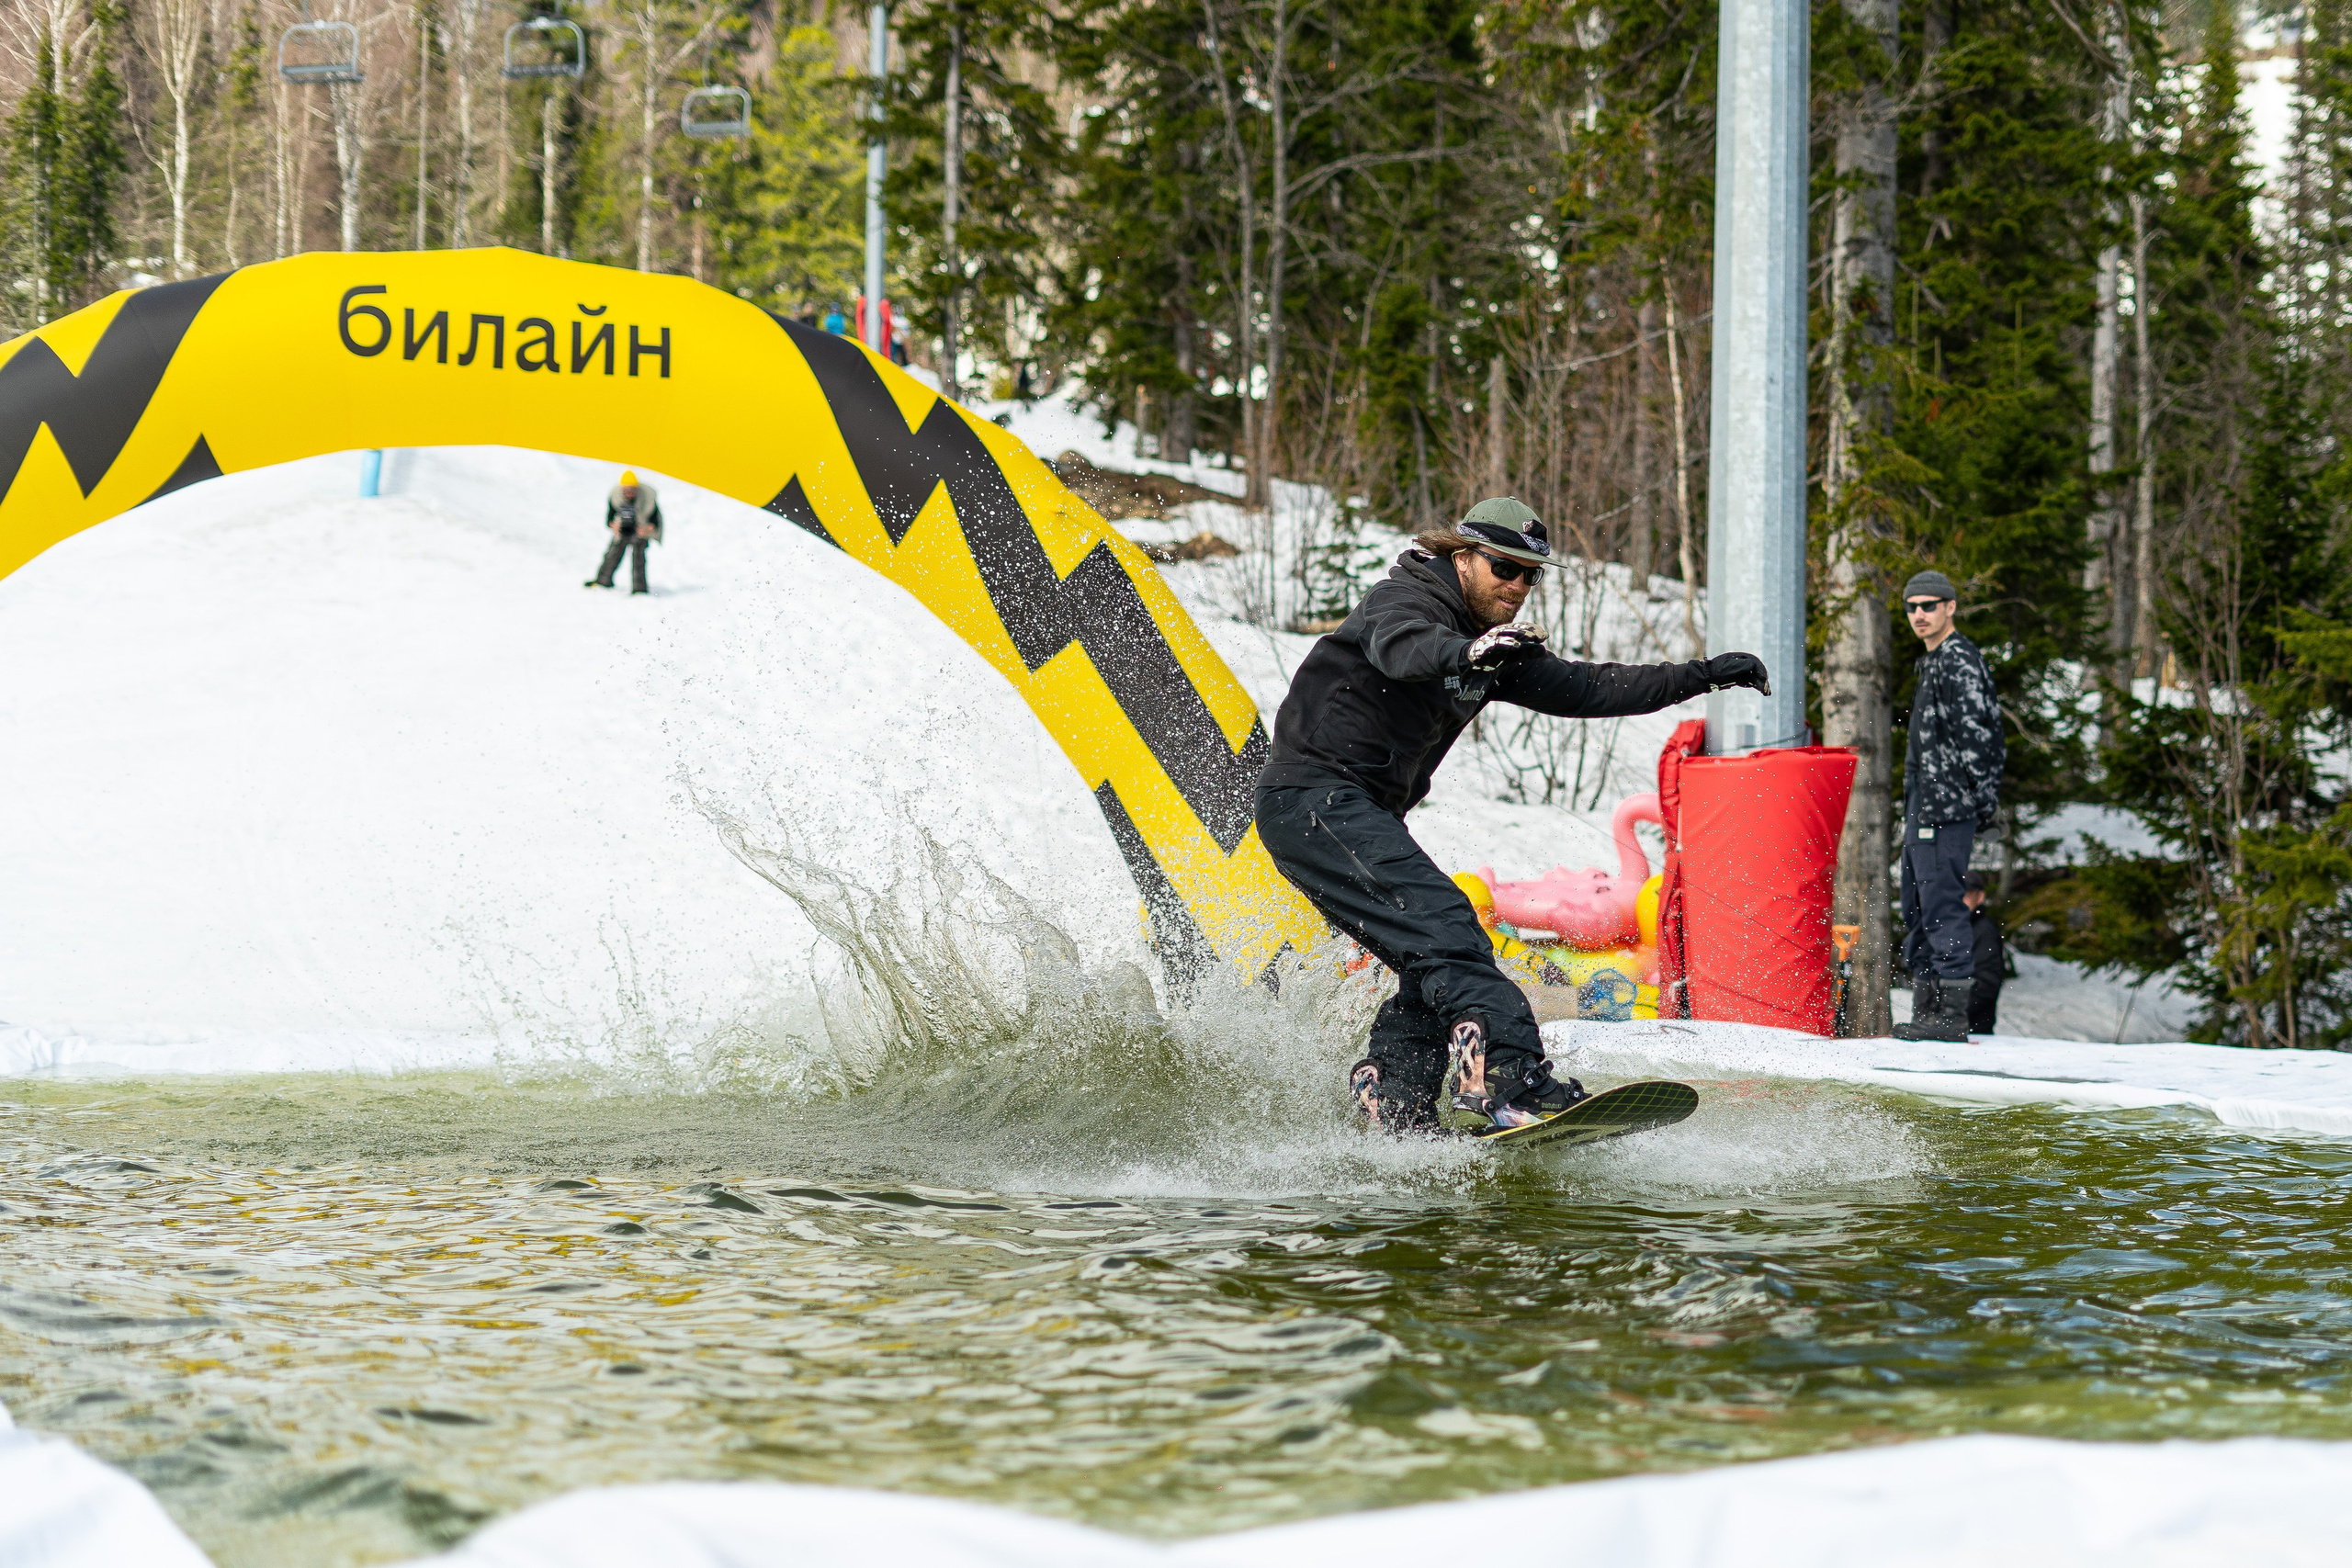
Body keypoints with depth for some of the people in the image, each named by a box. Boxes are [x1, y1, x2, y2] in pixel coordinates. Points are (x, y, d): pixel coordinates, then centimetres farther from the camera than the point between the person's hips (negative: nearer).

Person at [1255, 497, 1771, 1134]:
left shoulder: (1493, 650, 16)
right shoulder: (1403, 599, -10)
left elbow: (1583, 688, 19)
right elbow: (1401, 646, -34)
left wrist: (1702, 675, 14)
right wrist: (1464, 653, -56)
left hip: (1362, 815, 10)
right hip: (1313, 800, -10)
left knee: (1439, 970, 6)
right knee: (1442, 924, -24)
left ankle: (1390, 1111, 9)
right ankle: (1507, 1077, -36)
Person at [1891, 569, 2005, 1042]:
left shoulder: (1959, 661, -11)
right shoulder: (1934, 662, 21)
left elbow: (1975, 734, -19)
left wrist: (1982, 798, -21)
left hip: (1946, 807, -11)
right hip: (1922, 807, 11)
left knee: (1941, 903, -12)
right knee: (1918, 908, 12)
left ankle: (1952, 1015, -12)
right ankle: (1927, 1010, 16)